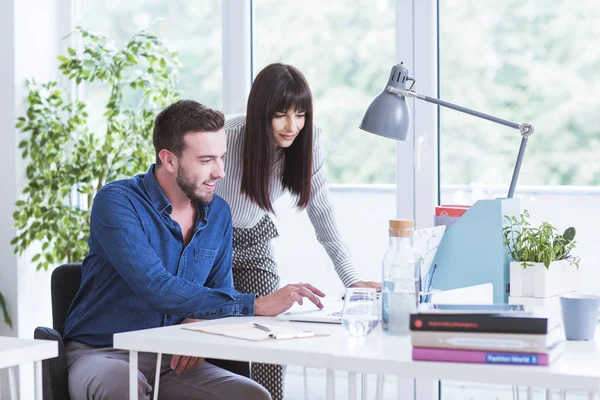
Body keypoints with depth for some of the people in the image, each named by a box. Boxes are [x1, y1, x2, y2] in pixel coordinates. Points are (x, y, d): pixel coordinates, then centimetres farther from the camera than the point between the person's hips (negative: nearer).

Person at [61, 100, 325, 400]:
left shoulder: (218, 213, 4)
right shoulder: (116, 202, -16)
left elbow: (222, 295, 12)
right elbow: (157, 289, -28)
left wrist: (201, 324, -13)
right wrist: (257, 305, -29)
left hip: (172, 361, 5)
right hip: (100, 353, -5)